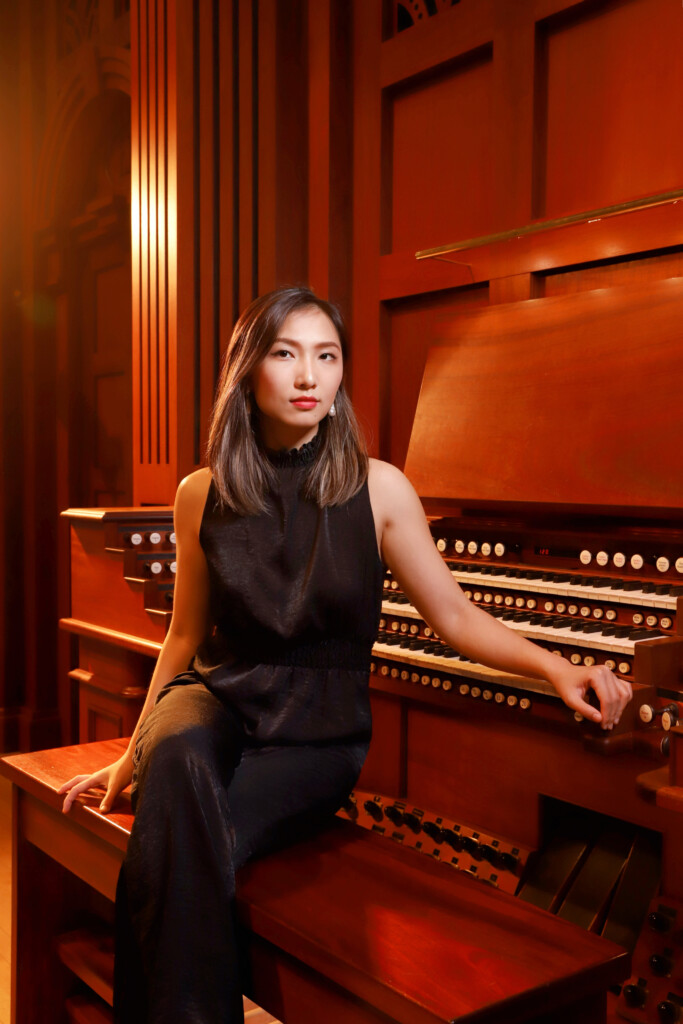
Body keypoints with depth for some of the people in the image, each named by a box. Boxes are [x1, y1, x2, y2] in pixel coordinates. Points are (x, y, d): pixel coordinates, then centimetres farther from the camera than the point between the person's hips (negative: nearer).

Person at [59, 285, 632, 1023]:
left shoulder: (377, 488, -2)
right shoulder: (203, 496, 4)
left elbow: (455, 616, 1)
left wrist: (556, 666, -14)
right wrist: (132, 755, 15)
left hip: (318, 731, -2)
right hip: (218, 696, 2)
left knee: (174, 843, -31)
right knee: (178, 759, -36)